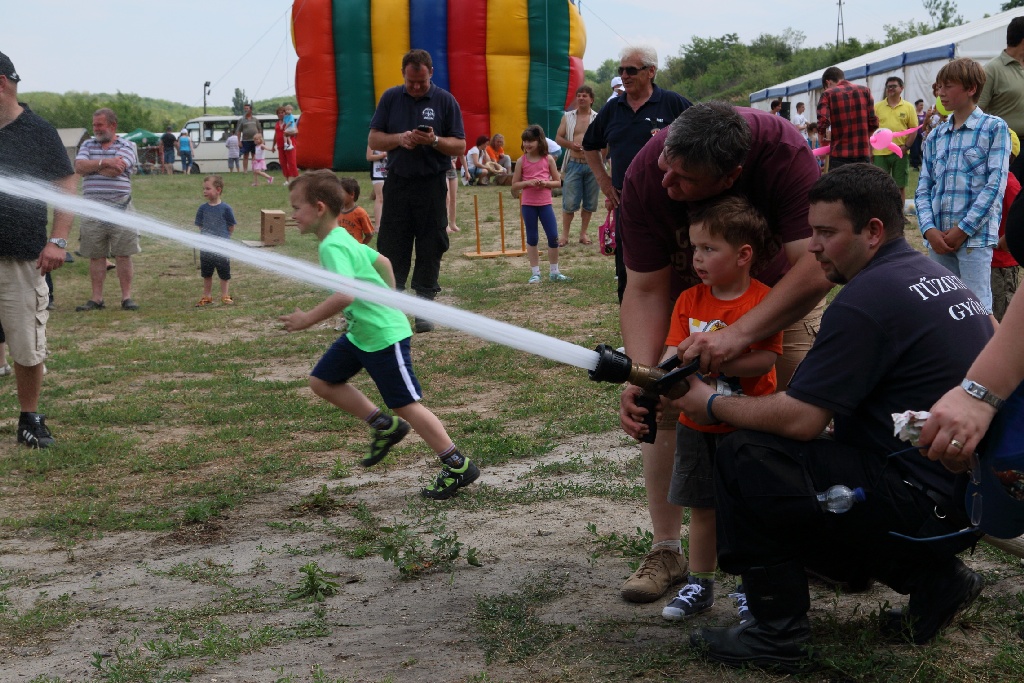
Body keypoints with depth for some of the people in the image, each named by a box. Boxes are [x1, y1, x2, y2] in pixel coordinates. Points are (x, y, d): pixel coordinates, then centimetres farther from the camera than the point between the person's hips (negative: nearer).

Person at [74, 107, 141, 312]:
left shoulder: (126, 147, 2)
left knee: (123, 256, -1)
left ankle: (126, 298, 5)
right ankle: (96, 299, 11)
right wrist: (104, 162, -12)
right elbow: (79, 167, -3)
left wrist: (92, 165, -2)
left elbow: (114, 170, -14)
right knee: (96, 256, 5)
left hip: (119, 209, -3)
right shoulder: (87, 145, 15)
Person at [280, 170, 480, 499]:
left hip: (385, 336, -10)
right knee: (322, 381, 12)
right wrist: (387, 304, 30)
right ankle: (384, 425, 19)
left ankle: (459, 466, 6)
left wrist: (307, 320, -25)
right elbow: (382, 262, 23)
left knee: (407, 405, -4)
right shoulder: (343, 239, 9)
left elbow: (344, 295, -35)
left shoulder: (333, 246, -21)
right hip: (359, 333, 10)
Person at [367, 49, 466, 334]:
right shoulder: (390, 98, 5)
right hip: (397, 182, 1)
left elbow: (460, 147, 0)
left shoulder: (445, 101, 0)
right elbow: (374, 139, 5)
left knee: (430, 249, 3)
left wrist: (434, 141, -19)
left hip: (432, 185, -1)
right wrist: (399, 139, -13)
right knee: (391, 247, 1)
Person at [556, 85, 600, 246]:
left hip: (592, 165, 1)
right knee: (569, 202, -3)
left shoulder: (598, 119, 5)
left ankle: (583, 233, 19)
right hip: (574, 164, -1)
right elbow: (558, 138, 8)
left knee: (589, 202, 7)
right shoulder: (568, 117, 7)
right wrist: (571, 145, -10)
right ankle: (565, 235, 3)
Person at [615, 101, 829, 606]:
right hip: (684, 289, 1)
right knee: (663, 407, -11)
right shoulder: (646, 177, -33)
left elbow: (816, 265, -43)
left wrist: (739, 333, -54)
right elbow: (644, 290, -27)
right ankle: (666, 550, 1)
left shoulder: (783, 152, -39)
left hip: (780, 290, -1)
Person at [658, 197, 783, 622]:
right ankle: (699, 587, 25)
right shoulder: (689, 300, 3)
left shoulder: (763, 300, -11)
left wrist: (715, 360, -27)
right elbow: (673, 352, -3)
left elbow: (766, 360, -19)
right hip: (698, 424, 4)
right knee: (702, 509, 13)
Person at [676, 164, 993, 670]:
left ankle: (777, 637, -2)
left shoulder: (866, 299, -19)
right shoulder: (935, 275, 12)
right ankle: (932, 579, 18)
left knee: (743, 461, -11)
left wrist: (712, 405, -6)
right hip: (971, 491, 10)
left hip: (931, 501, -10)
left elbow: (800, 419, -20)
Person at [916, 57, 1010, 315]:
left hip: (975, 236, -5)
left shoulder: (994, 128, 1)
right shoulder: (935, 136, 15)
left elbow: (995, 185, -7)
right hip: (939, 239, 5)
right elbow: (923, 188, 11)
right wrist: (929, 230, -6)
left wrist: (963, 230, -12)